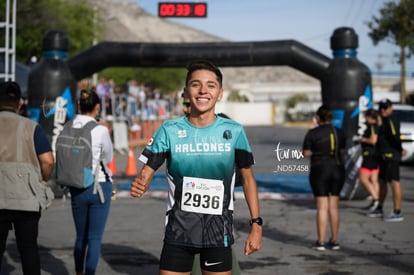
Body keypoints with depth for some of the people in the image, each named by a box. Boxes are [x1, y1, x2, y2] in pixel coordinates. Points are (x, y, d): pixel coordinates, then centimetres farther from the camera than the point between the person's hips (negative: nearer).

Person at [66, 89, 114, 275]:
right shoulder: (101, 131, -15)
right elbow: (108, 158, 0)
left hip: (76, 188, 4)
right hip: (100, 186, -4)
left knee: (81, 236, 20)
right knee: (95, 238, 2)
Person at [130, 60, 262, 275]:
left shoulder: (234, 131, -2)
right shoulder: (169, 130, -4)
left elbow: (248, 179, 6)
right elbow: (146, 172, -4)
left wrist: (256, 225, 1)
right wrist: (139, 186, -28)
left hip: (218, 233, 1)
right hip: (178, 233, 0)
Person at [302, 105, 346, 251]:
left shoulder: (312, 133, -9)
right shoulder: (339, 132, 4)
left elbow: (306, 153, -5)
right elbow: (342, 151, 12)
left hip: (320, 170, -4)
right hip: (338, 170, 4)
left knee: (322, 207, -2)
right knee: (334, 207, 10)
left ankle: (320, 242, 0)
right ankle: (334, 241, 12)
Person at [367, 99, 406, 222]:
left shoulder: (391, 120, -14)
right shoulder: (384, 120, 18)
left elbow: (395, 136, -26)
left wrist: (400, 150, -15)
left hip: (391, 156, -11)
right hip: (384, 156, 11)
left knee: (394, 182, -9)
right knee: (382, 182, 17)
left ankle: (397, 213, -8)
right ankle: (379, 209, 29)